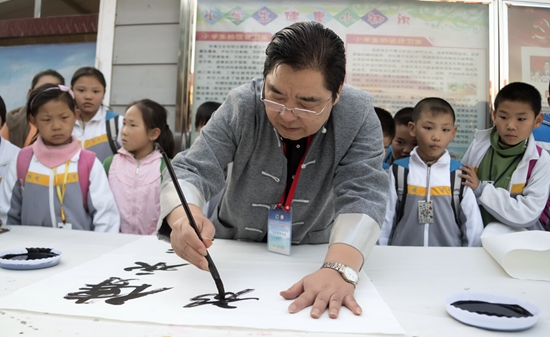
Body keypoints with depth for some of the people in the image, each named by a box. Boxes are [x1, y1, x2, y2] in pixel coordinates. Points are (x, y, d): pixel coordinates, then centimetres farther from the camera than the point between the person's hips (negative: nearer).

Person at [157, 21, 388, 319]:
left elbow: (362, 195, -23)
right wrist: (185, 215, -38)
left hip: (312, 256, 0)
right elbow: (192, 170, -16)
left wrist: (340, 270, -39)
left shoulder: (358, 115, -16)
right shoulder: (240, 107, -15)